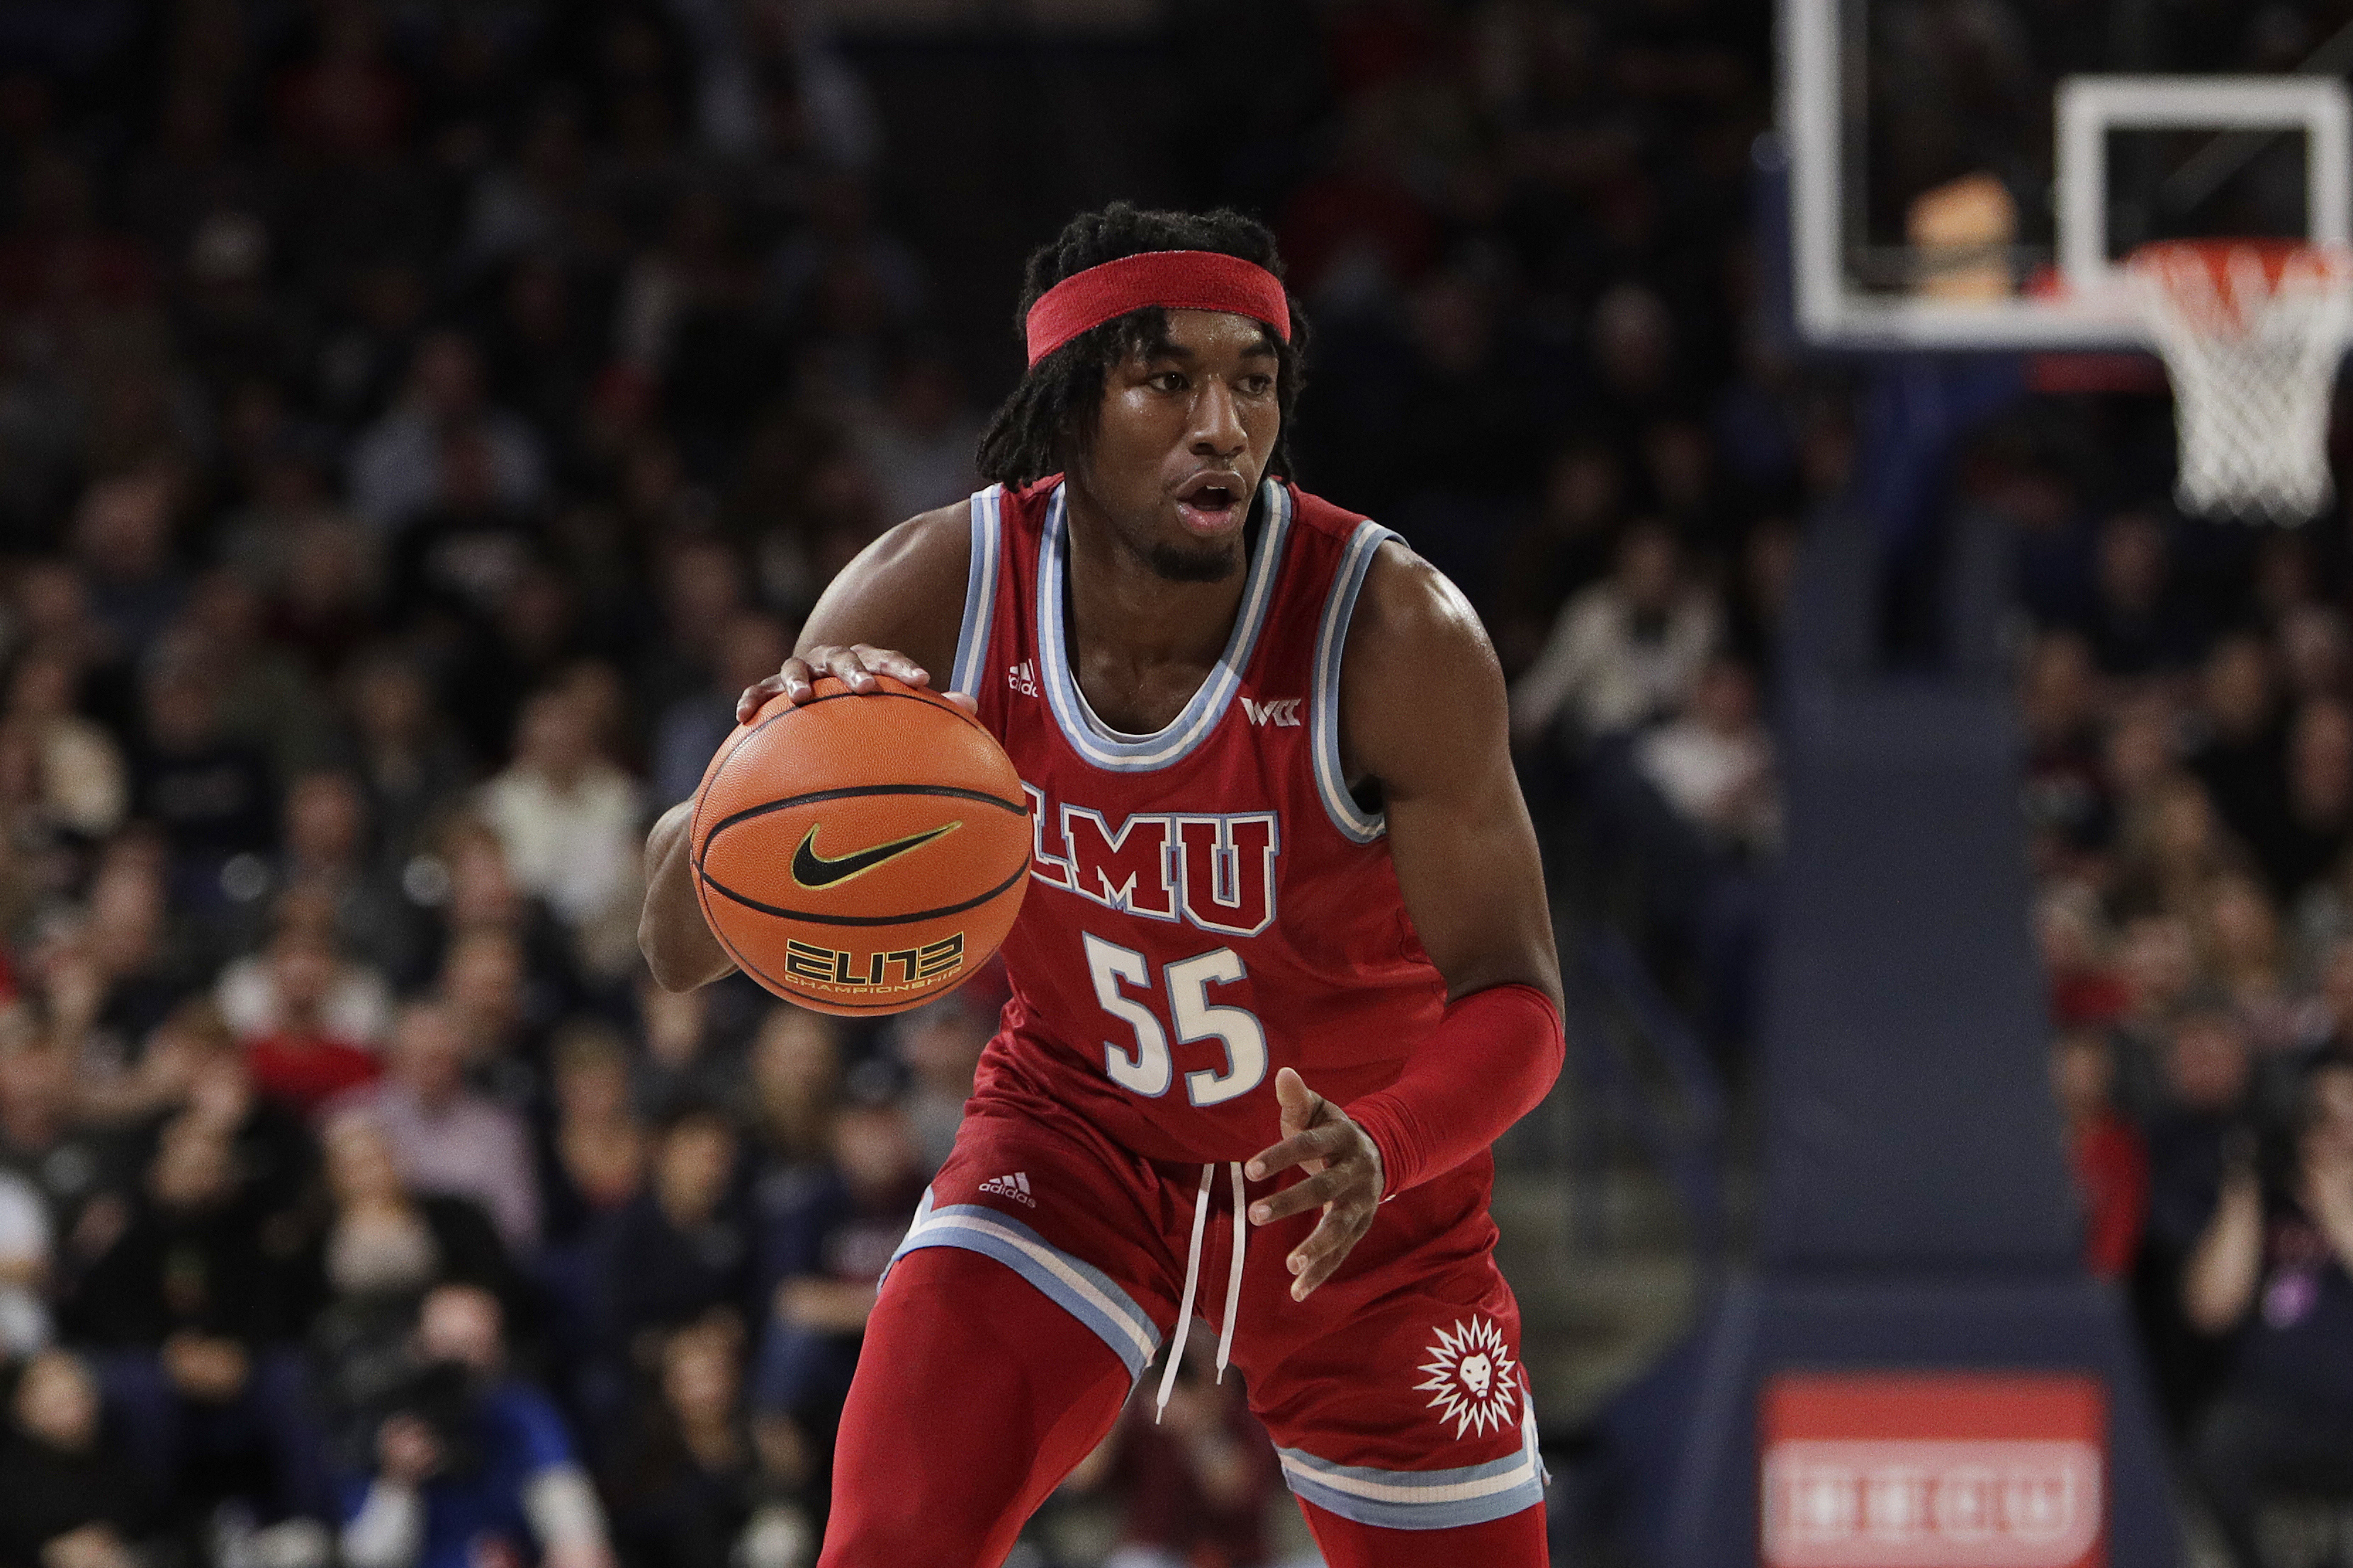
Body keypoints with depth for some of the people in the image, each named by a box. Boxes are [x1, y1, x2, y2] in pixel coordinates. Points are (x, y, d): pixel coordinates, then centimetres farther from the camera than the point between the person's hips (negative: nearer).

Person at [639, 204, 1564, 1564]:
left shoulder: (1396, 633, -28)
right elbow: (679, 946, -16)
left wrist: (1376, 1154, -44)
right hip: (1076, 1130, 0)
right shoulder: (933, 597, -21)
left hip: (1354, 1191, 0)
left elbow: (1513, 998, -22)